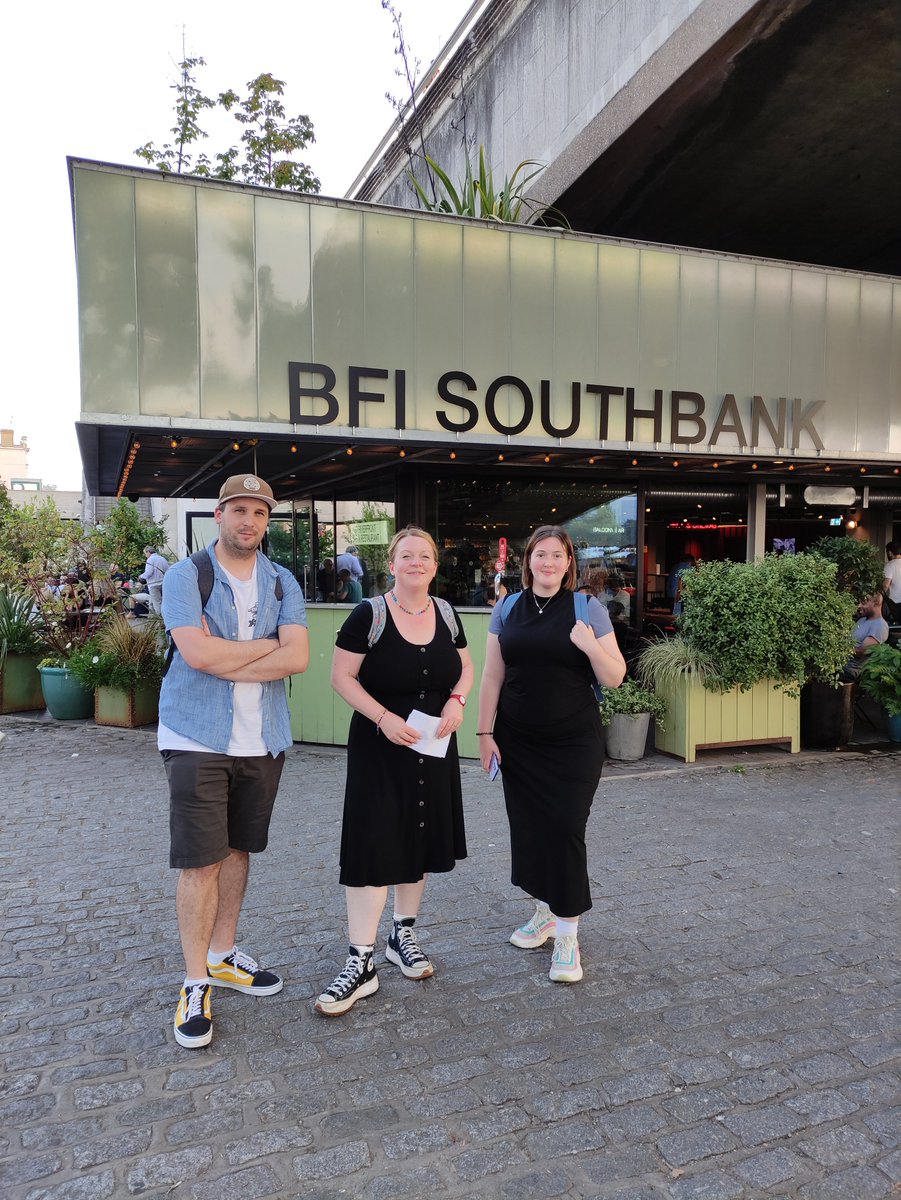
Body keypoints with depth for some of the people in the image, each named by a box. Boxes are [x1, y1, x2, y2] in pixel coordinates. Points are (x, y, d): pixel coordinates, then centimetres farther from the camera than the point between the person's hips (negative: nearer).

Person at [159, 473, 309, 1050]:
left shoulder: (282, 582, 5)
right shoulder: (187, 575, -4)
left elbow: (298, 658, -9)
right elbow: (197, 652, -20)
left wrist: (223, 659, -15)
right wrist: (266, 645, -11)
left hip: (263, 741, 4)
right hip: (198, 740, -4)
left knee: (237, 850, 16)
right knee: (200, 861, 0)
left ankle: (223, 955, 33)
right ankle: (196, 984, 14)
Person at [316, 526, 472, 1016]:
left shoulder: (446, 613, 5)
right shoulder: (369, 616, -10)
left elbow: (465, 667, 14)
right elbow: (341, 676, -10)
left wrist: (457, 699, -6)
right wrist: (383, 717, -22)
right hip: (380, 748, -5)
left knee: (419, 840, 14)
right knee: (373, 845, -5)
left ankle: (402, 934, 33)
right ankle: (361, 962, 5)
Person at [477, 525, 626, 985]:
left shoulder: (588, 608, -3)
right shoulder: (508, 610, 5)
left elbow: (614, 678, -3)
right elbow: (492, 676, 7)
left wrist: (592, 646, -21)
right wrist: (485, 732, 3)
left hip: (574, 741, -3)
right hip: (519, 741, 3)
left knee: (565, 829, -5)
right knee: (528, 826, 9)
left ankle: (567, 935, 8)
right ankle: (545, 910, 31)